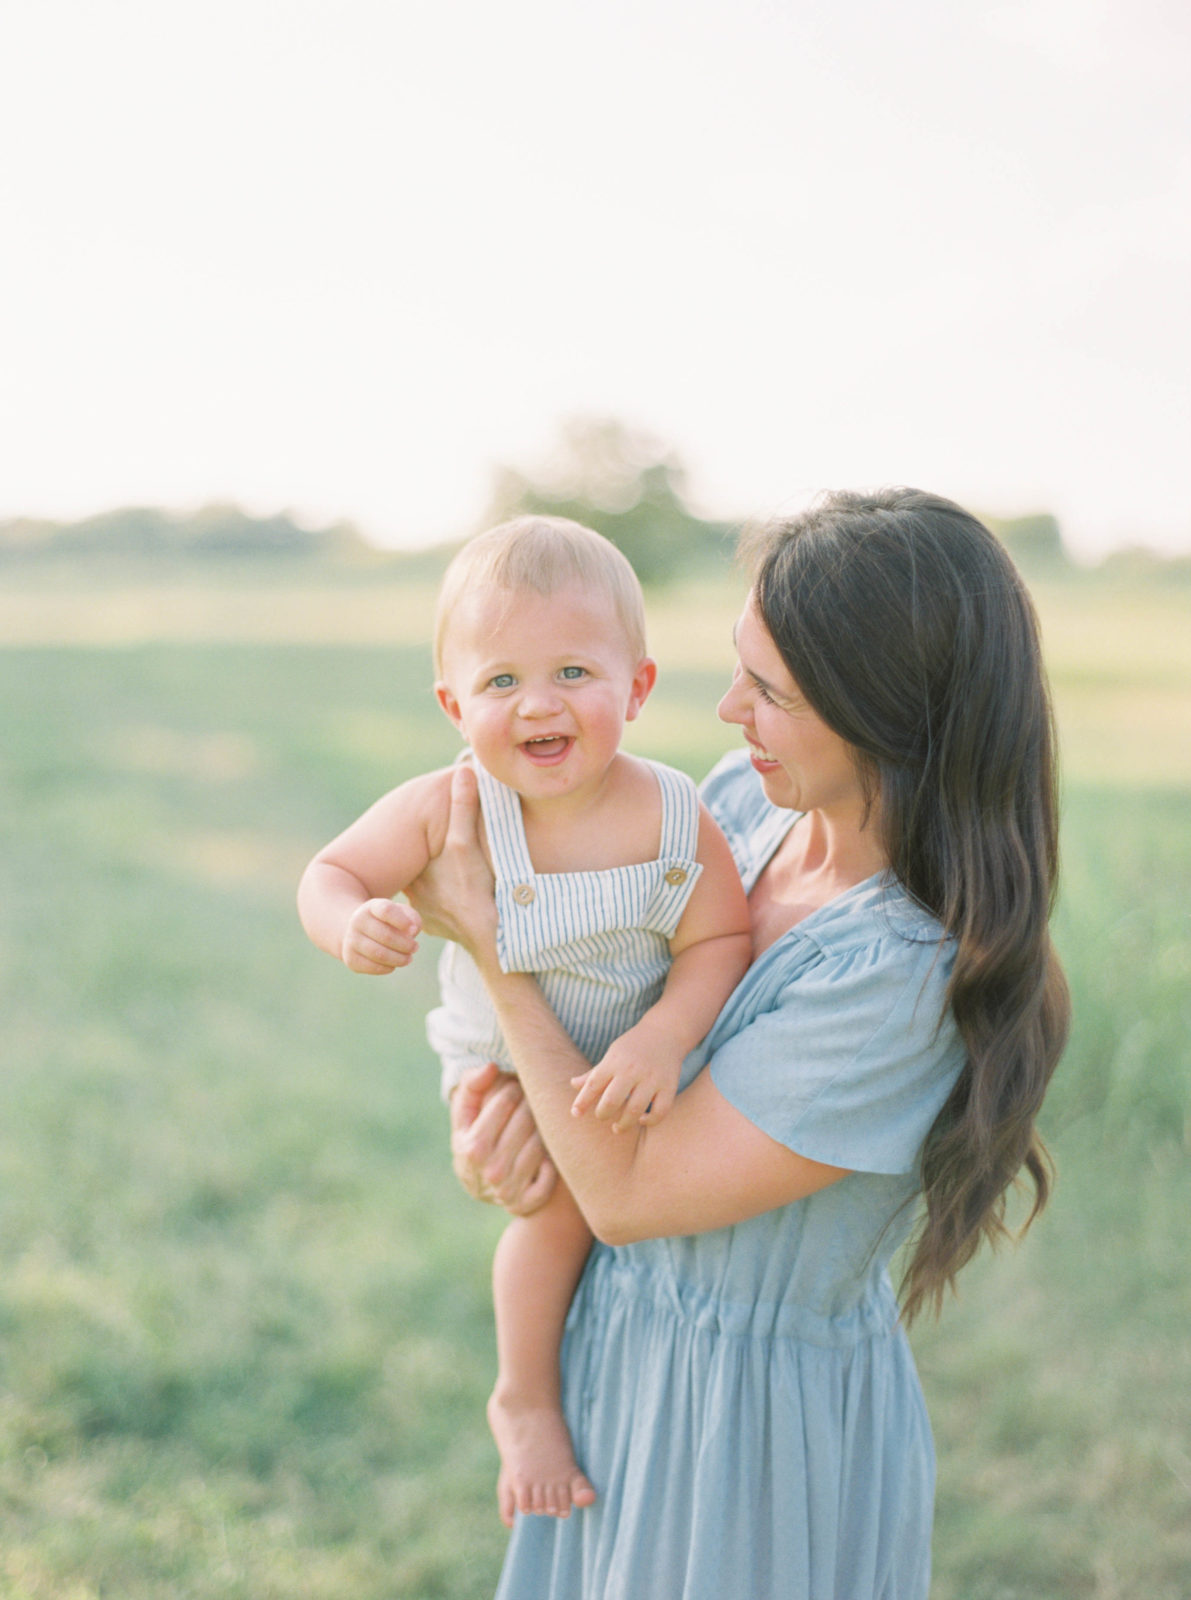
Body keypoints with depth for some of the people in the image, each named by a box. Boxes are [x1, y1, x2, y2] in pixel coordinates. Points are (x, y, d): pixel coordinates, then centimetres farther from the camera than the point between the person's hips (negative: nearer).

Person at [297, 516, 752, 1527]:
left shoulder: (674, 818, -24)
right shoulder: (445, 811, -24)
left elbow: (721, 939, -19)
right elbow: (330, 873, -14)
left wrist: (665, 1038, -35)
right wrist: (352, 924, -37)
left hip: (633, 1059, 3)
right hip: (508, 1064, -3)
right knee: (566, 1195, -19)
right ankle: (525, 1400, 5)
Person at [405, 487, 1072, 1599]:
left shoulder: (908, 976, -31)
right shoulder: (742, 800, -9)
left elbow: (627, 1197, -25)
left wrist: (481, 931, -22)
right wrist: (499, 1097, -13)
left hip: (761, 1411, -7)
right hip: (629, 1329, 7)